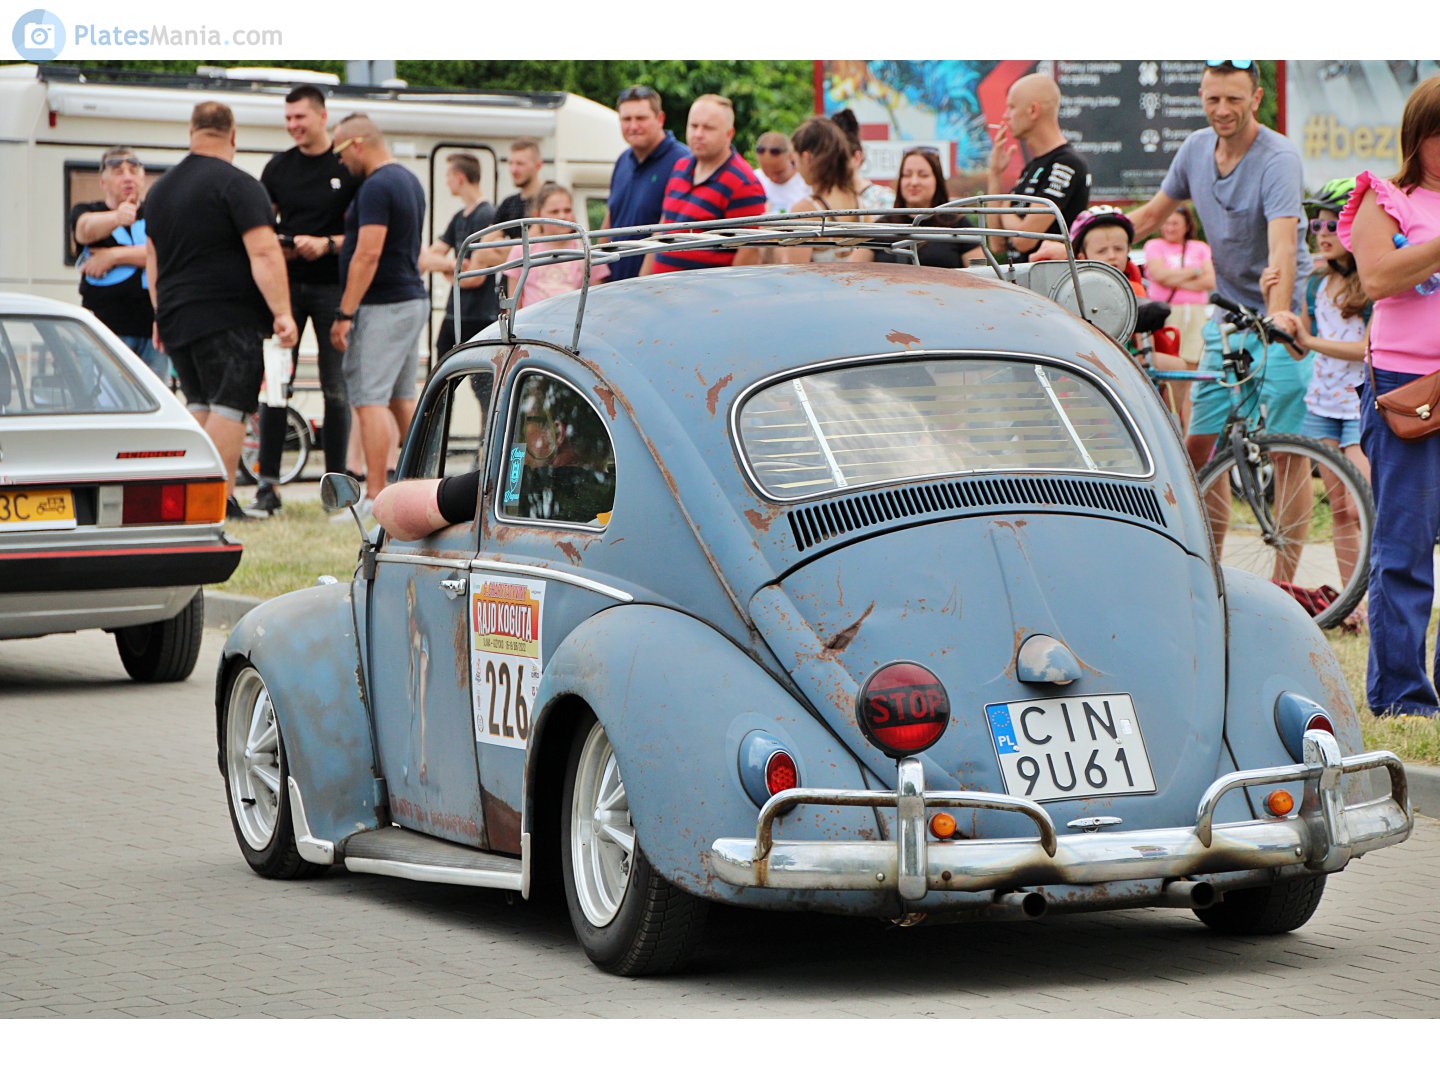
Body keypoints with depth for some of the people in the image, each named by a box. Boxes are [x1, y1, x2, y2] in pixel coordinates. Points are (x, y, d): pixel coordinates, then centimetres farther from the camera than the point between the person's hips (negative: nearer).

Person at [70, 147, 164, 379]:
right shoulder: (86, 212, 9)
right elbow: (87, 229, -16)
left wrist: (114, 256, -9)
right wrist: (116, 217, -39)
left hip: (152, 329, 2)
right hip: (105, 326, -1)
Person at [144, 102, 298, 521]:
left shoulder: (161, 188, 16)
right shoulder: (238, 185, -9)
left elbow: (153, 257, 24)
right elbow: (263, 253, -17)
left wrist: (162, 315, 32)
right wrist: (282, 313, -19)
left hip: (176, 319, 7)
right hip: (229, 321, -7)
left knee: (200, 405, 15)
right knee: (229, 406, -7)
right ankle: (221, 499, -13)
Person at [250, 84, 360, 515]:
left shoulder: (349, 168, -1)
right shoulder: (278, 167, 9)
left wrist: (327, 244, -18)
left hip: (332, 286, -3)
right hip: (286, 283, 3)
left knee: (336, 388, 1)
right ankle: (267, 484, -1)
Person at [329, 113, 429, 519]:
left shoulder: (377, 186, -17)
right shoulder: (408, 180, 15)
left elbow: (368, 254, -22)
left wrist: (345, 313, -20)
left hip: (382, 306, -10)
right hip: (413, 299, 10)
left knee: (371, 400, -10)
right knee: (403, 399, 15)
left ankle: (375, 499, -13)